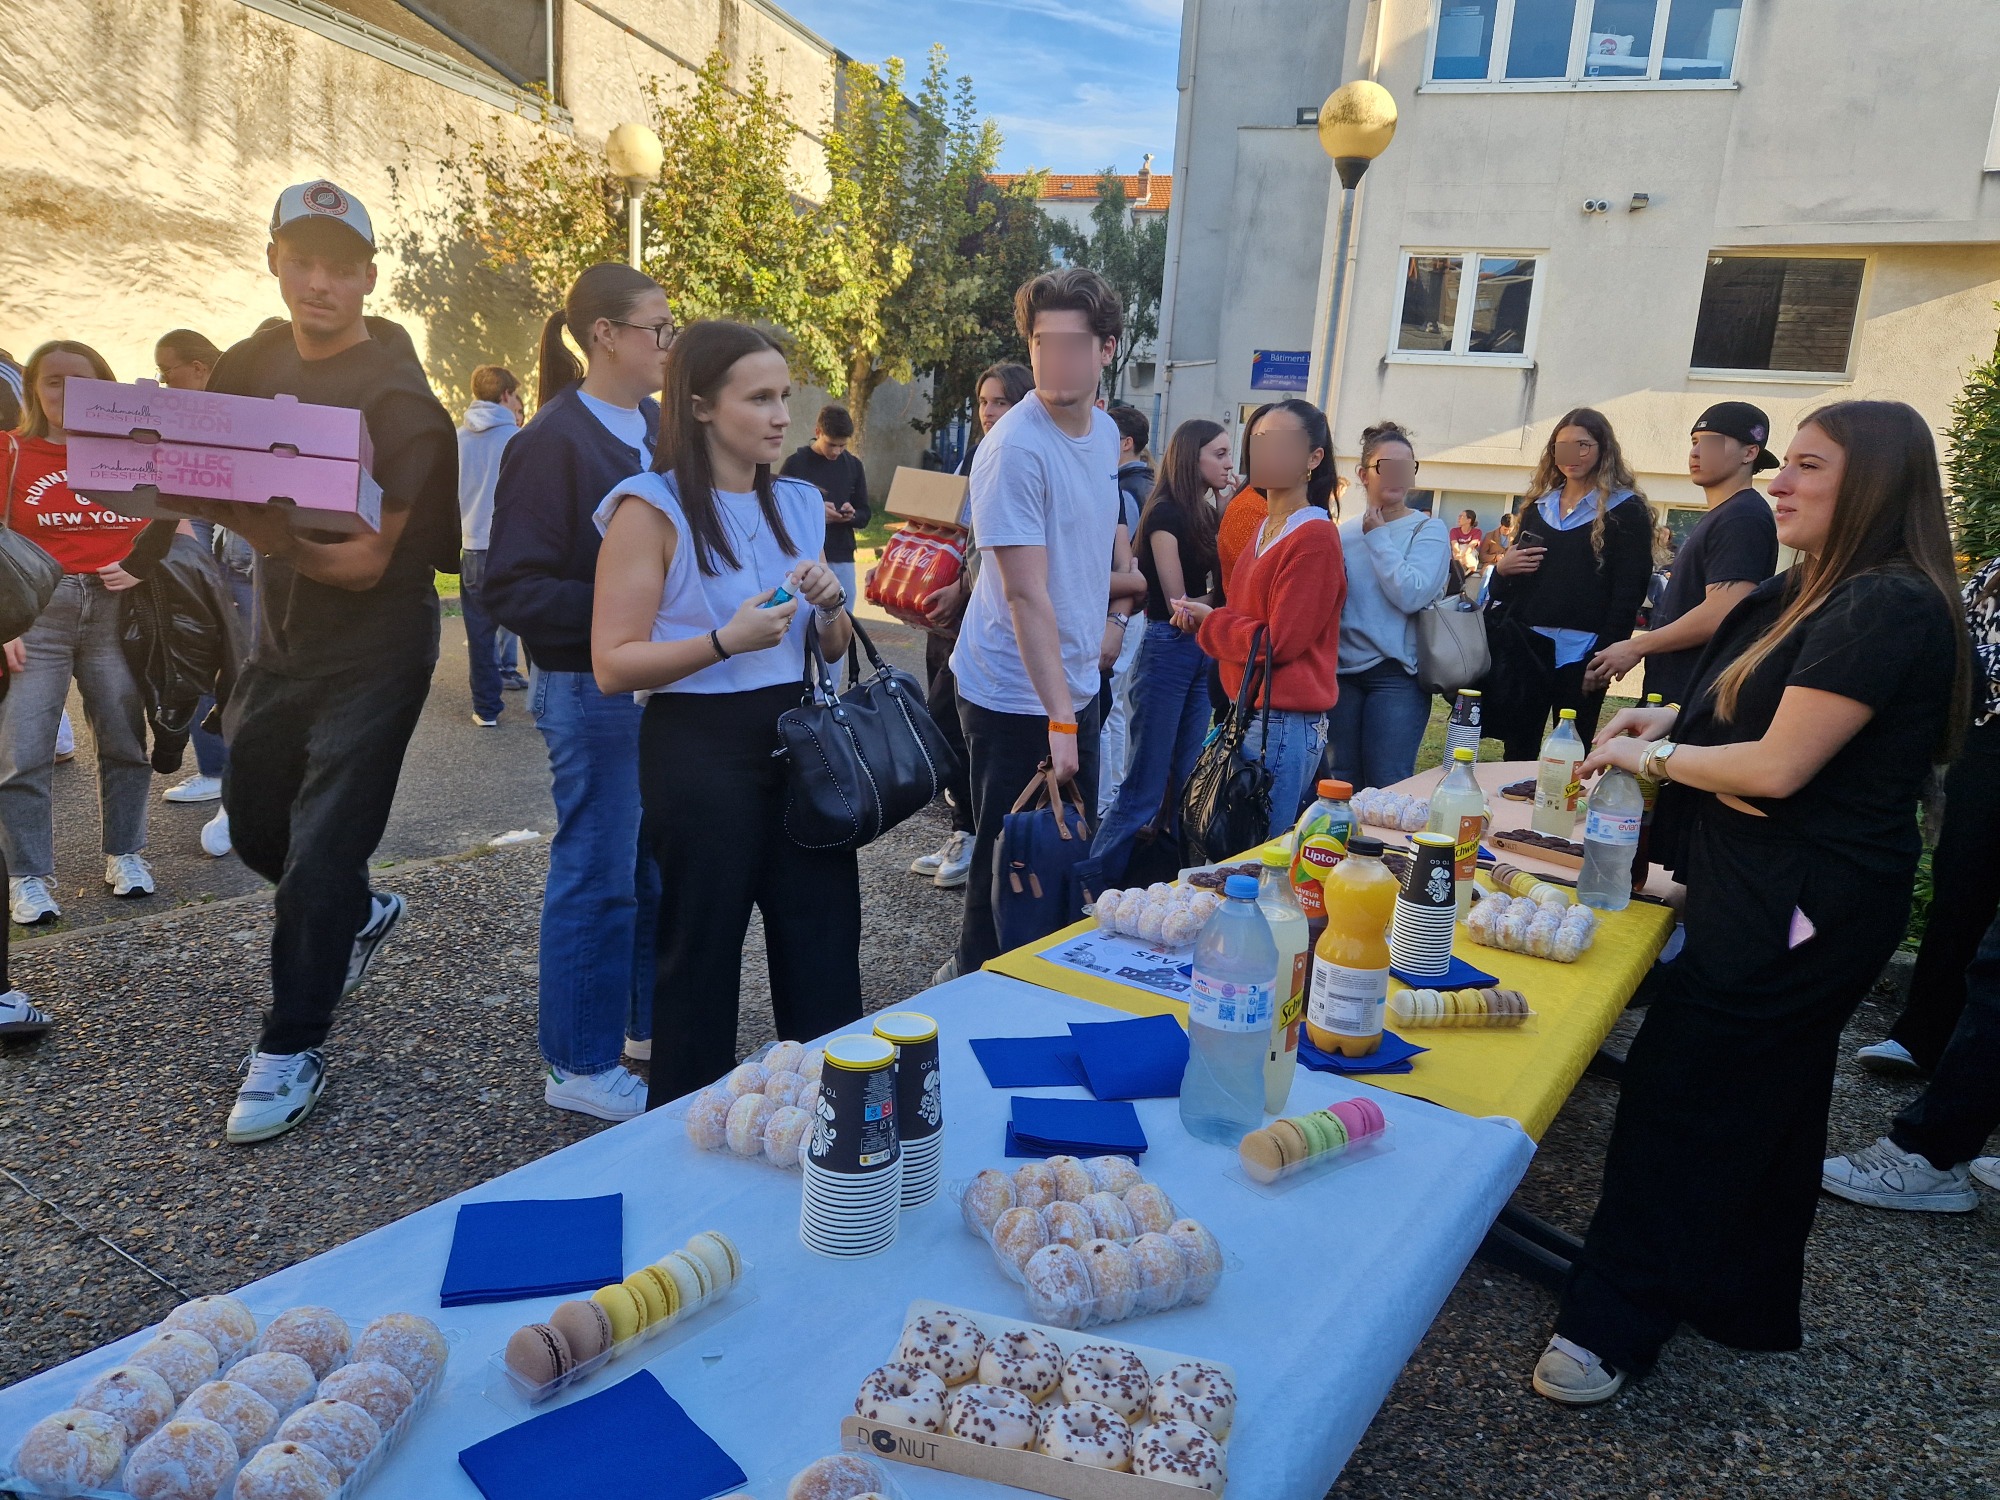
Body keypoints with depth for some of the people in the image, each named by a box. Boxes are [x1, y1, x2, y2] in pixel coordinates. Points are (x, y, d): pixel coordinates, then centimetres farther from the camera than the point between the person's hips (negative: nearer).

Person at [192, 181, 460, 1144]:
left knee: (320, 857, -3)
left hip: (370, 651, -7)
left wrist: (273, 535, -37)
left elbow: (368, 557, -20)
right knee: (254, 826, 18)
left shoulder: (397, 395, -16)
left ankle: (291, 1051, 13)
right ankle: (360, 917, 46)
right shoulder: (254, 365, 4)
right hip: (282, 637, 7)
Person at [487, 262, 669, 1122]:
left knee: (661, 863, 15)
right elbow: (511, 588, -15)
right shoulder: (552, 441, -13)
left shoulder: (658, 427, 8)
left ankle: (649, 1023, 34)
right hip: (592, 689, -7)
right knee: (597, 873, 3)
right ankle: (578, 1065, 20)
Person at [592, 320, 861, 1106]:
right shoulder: (651, 507, -9)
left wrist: (831, 606, -3)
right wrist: (726, 640, -25)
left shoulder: (798, 503, 10)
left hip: (800, 743, 6)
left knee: (826, 960, 11)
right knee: (700, 962, 8)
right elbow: (613, 665, -13)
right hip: (699, 753, -6)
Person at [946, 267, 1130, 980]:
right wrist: (1058, 719, -27)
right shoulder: (1016, 448, -21)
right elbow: (1026, 593, -25)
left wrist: (1102, 624, 19)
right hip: (1016, 698, -8)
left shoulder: (1105, 431, 4)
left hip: (1078, 684, 8)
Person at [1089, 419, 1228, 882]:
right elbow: (1178, 604, -13)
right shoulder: (1165, 513, -10)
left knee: (1186, 784, 12)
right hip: (1165, 649, -8)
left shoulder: (1206, 514, 14)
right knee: (1144, 790, -6)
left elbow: (1214, 590, 11)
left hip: (1200, 655, 8)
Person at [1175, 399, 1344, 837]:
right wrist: (1204, 615, 1)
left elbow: (1277, 642, -17)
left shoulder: (1314, 537, -14)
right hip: (1251, 714, 9)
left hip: (1285, 723, -9)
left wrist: (1209, 620, -4)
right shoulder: (1265, 529, 15)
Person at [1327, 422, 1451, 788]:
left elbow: (1412, 595, -17)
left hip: (1396, 675, -4)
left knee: (1387, 786, -3)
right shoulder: (1343, 533, 9)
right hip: (1342, 671, 4)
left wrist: (1378, 537, -10)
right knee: (1341, 784, 12)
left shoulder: (1429, 530, -1)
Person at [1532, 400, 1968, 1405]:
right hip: (1775, 898, 10)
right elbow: (1753, 709, 22)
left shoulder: (1887, 608, -20)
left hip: (1795, 914, -10)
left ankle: (1614, 1322, 7)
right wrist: (1669, 720, 3)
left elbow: (1777, 766, -24)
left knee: (1680, 1103, -4)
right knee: (1768, 1110, 20)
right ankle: (1745, 1300, 37)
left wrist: (1648, 755, -9)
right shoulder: (1820, 593, 12)